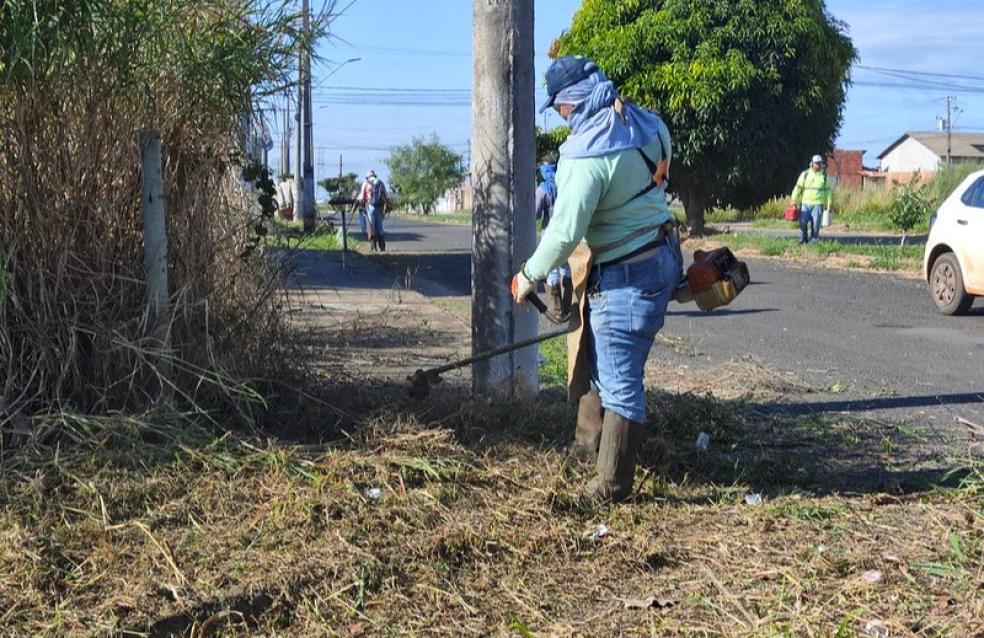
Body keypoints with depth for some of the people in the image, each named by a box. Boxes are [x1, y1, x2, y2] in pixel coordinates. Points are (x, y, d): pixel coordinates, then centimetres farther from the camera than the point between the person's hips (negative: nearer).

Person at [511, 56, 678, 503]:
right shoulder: (647, 124, 0)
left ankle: (613, 485, 9)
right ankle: (591, 440, 39)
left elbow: (565, 231, -24)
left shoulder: (588, 154, -24)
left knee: (619, 383, -1)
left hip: (626, 276, -9)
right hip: (662, 255, 10)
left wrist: (529, 275, -11)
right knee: (596, 359, 24)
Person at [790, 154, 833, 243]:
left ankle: (813, 241, 4)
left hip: (818, 204, -1)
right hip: (805, 203, 1)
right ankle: (803, 239, 8)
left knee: (815, 223, -5)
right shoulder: (805, 174, 6)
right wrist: (794, 200, -5)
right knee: (803, 222, -7)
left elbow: (828, 190, 8)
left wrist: (828, 204, 2)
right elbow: (798, 187, 4)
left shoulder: (824, 176, 7)